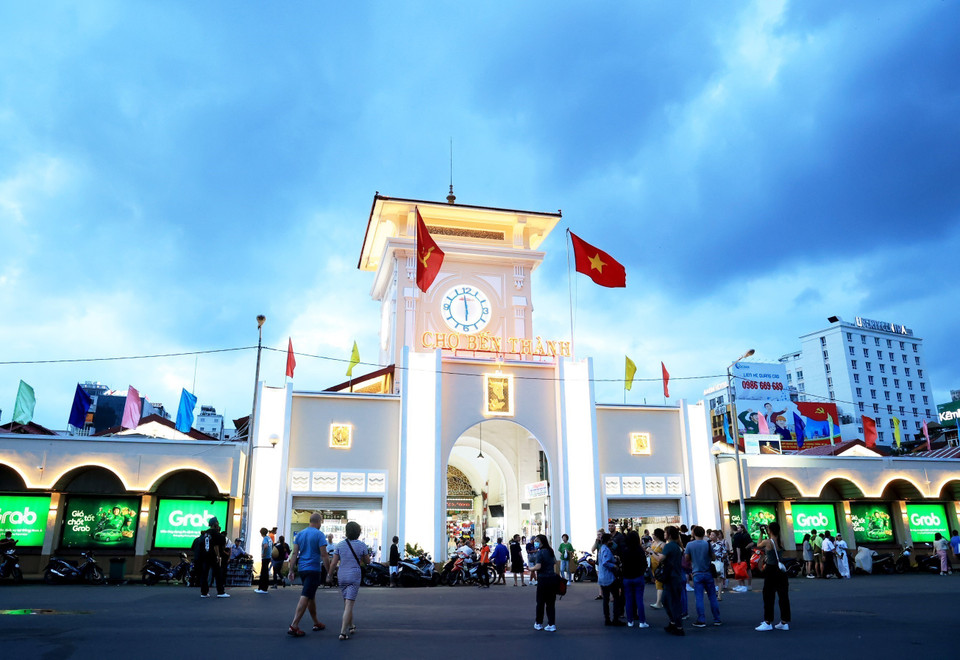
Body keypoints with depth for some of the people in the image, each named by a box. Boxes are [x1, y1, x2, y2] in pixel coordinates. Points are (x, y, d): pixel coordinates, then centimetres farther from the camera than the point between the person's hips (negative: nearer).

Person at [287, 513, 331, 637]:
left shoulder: (299, 534, 9)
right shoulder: (319, 535, -9)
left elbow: (294, 553, 7)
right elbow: (324, 555, -11)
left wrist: (291, 571, 8)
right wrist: (329, 572, -6)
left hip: (301, 569, 7)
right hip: (313, 569, -7)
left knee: (311, 596, 17)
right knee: (305, 597, -7)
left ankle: (316, 623, 27)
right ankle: (294, 626, -12)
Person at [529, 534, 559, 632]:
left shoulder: (540, 552, -12)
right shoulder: (550, 551, 12)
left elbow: (538, 566, -21)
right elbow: (555, 564, 19)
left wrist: (530, 568, -4)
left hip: (543, 579, -7)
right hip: (553, 578, 7)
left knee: (540, 602, 7)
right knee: (551, 603, 9)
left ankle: (538, 624, 18)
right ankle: (552, 624, 8)